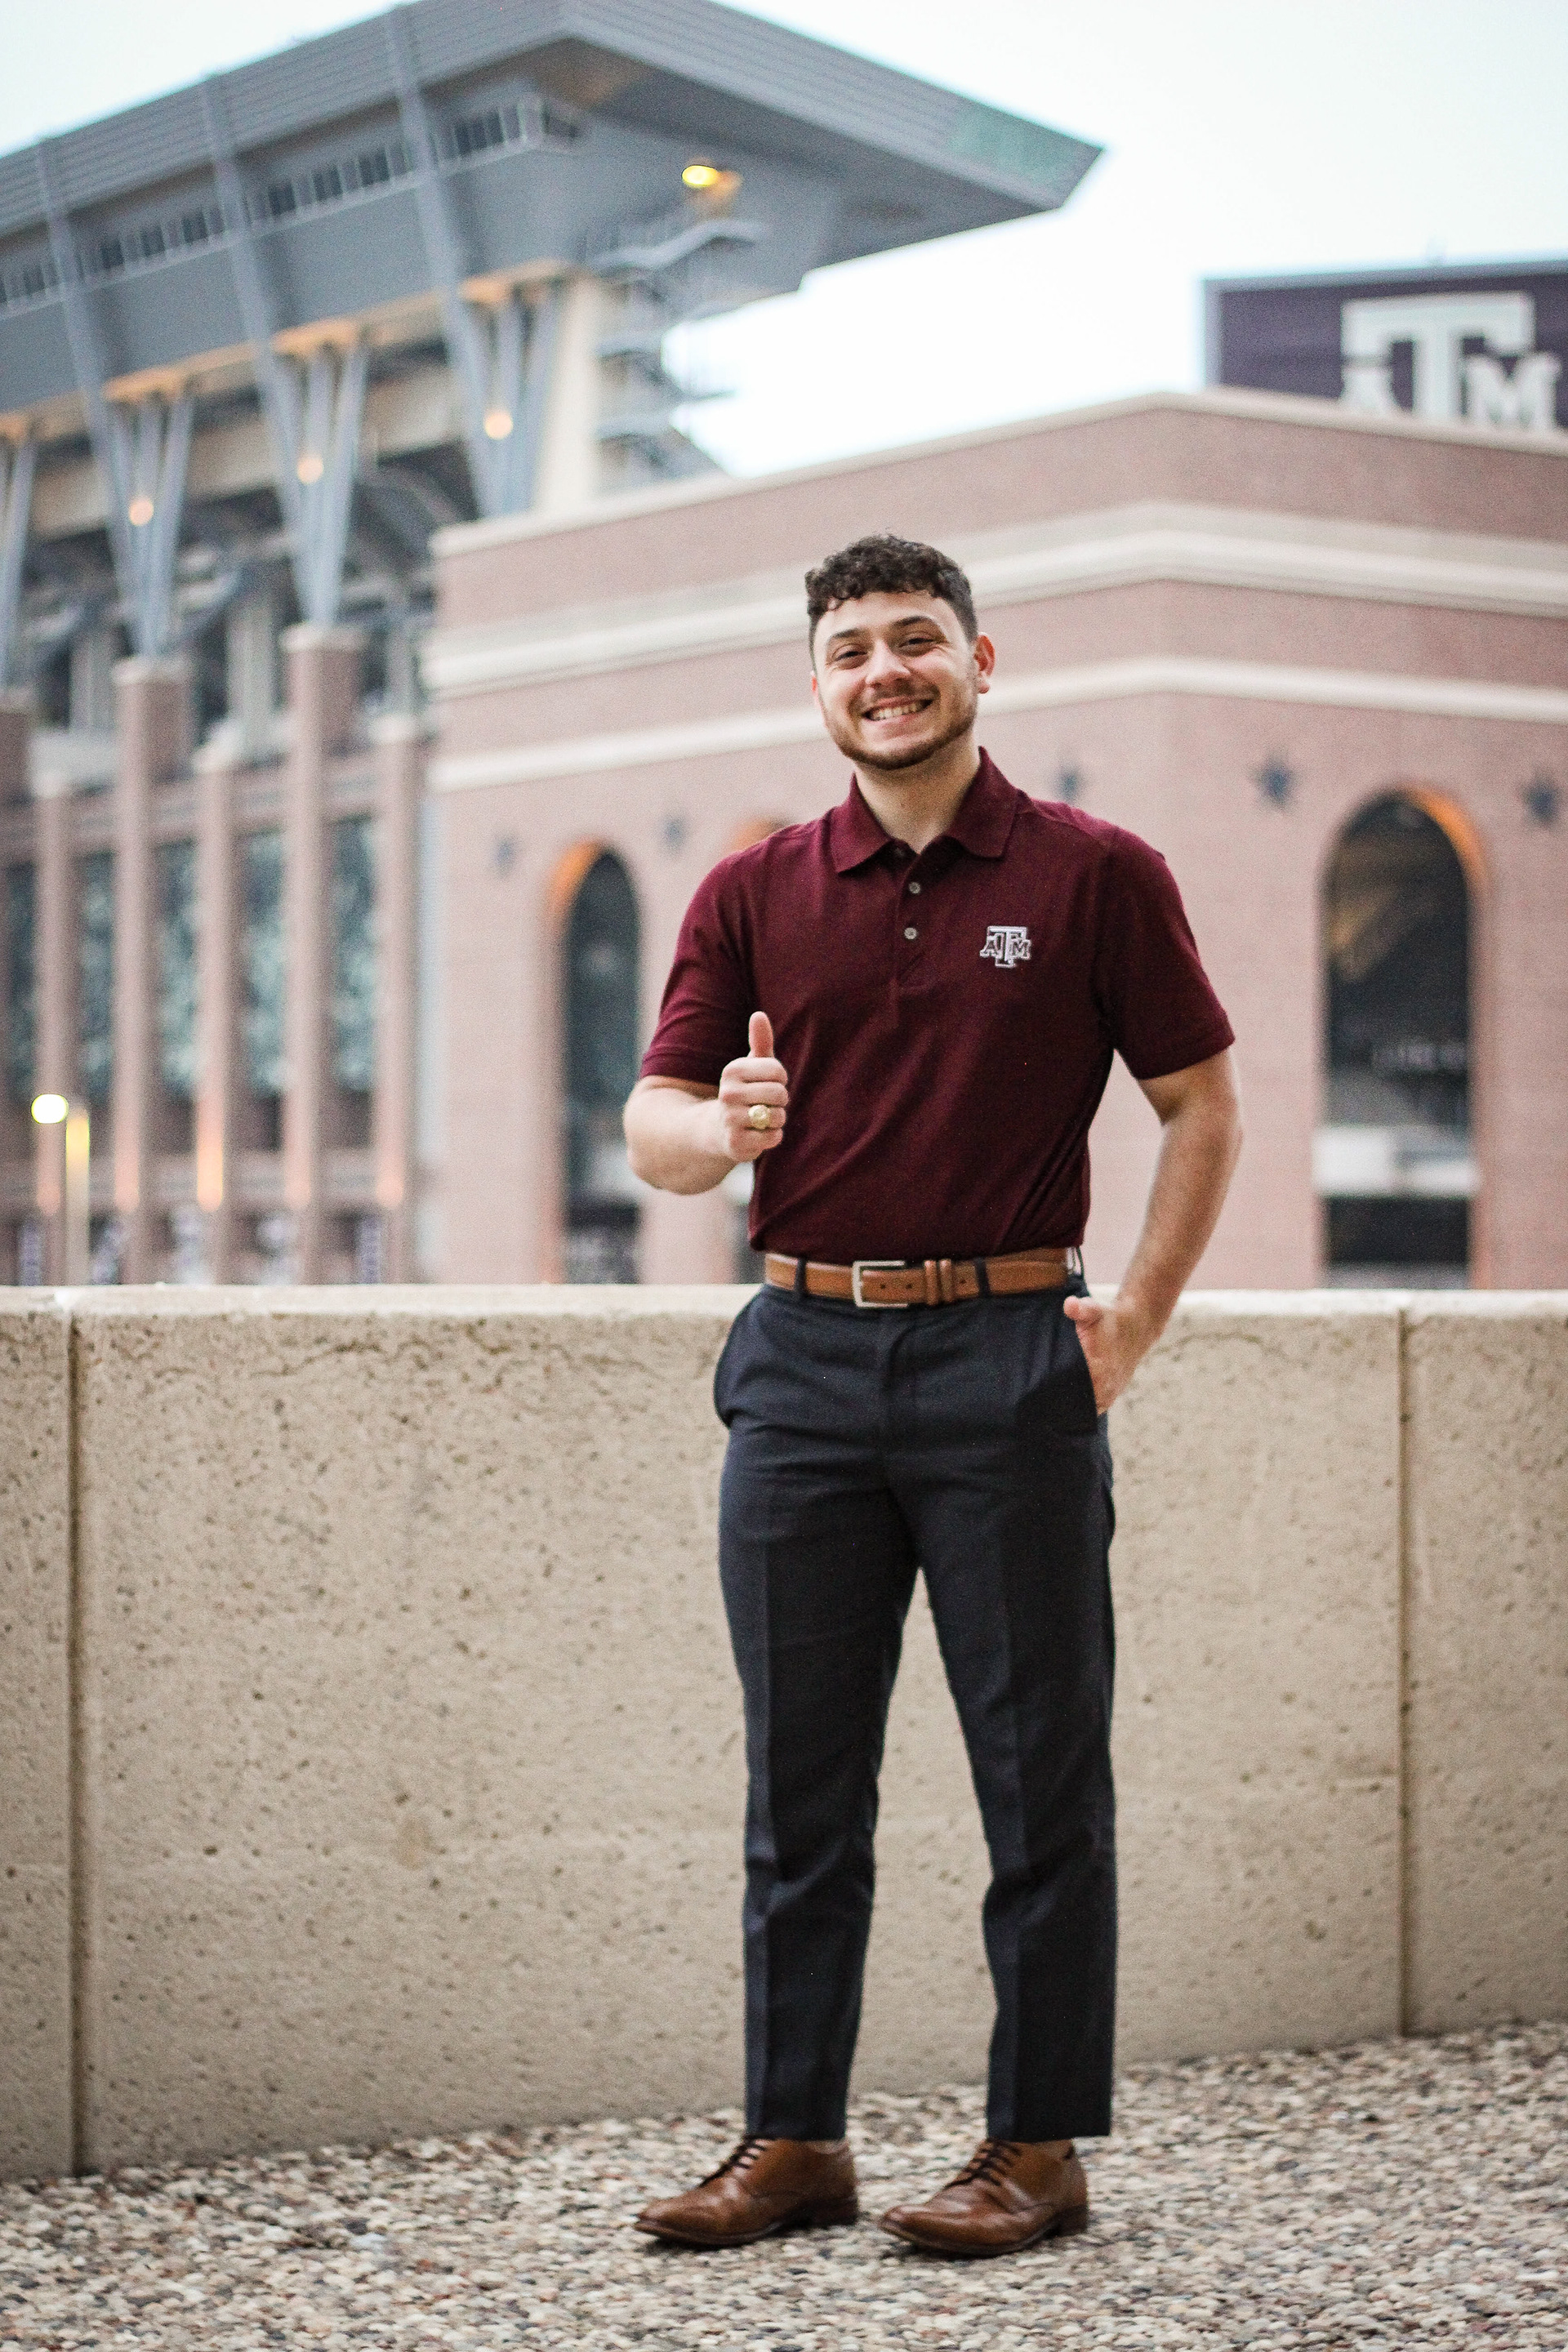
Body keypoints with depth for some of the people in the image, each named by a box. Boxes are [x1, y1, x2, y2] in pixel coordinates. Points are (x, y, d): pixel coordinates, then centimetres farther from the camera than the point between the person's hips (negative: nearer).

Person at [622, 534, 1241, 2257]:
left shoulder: (1094, 875, 3)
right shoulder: (754, 893, 10)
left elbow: (1202, 1103, 6)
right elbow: (652, 1126, 6)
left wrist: (1137, 1319, -3)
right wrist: (721, 1128, -17)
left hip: (1008, 1357, -3)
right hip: (804, 1356, 3)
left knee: (1038, 1771, 1)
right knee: (799, 1777, 7)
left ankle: (1038, 2145, 10)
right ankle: (792, 2136, 15)